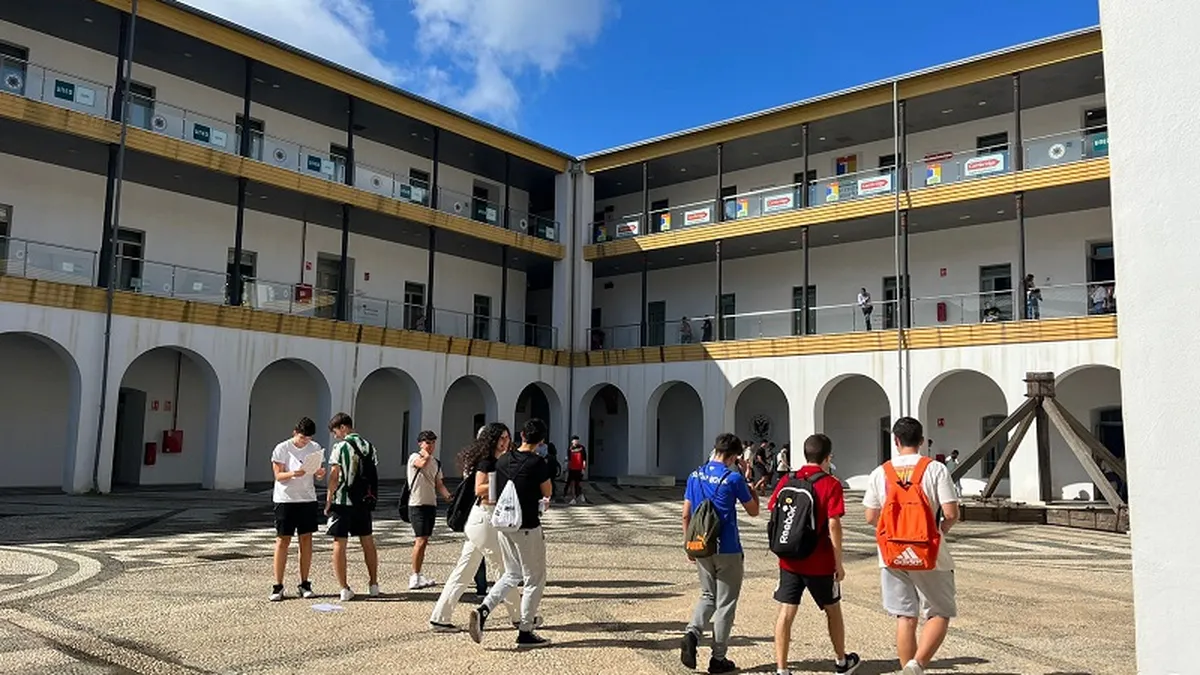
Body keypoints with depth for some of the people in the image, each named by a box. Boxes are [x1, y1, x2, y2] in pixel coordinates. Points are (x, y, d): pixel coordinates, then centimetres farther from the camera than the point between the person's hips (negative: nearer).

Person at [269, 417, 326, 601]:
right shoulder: (282, 449, -6)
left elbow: (318, 473, 10)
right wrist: (293, 474, -27)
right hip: (286, 499, -3)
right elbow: (278, 476, -7)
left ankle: (304, 584, 14)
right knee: (282, 541, -2)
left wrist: (320, 473, -14)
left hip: (308, 499, 4)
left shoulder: (315, 448, 5)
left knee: (306, 539, 5)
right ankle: (278, 586, 4)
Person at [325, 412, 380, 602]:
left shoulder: (340, 447, -10)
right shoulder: (368, 446, 6)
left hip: (342, 501, -5)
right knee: (368, 542, 14)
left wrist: (328, 501, -5)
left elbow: (334, 476, -12)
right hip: (363, 501, 5)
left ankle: (344, 588, 1)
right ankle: (374, 585, 21)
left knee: (339, 544, 3)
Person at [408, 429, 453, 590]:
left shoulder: (436, 463, 14)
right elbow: (423, 463, -31)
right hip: (417, 504, -7)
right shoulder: (414, 457, -7)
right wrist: (426, 453, -11)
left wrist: (449, 496, -1)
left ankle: (418, 576, 19)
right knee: (421, 540, -13)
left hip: (431, 504, 7)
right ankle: (414, 578, -8)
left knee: (424, 540, 11)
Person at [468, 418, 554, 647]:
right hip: (528, 528, -6)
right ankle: (525, 632, 12)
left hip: (505, 525, 6)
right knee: (535, 579, 8)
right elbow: (547, 493, -2)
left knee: (512, 574, 22)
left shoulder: (502, 461, 4)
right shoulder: (538, 463, -15)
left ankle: (483, 609, 4)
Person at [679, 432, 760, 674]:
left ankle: (692, 633, -4)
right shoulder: (734, 478, -13)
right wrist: (746, 479, 2)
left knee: (708, 596, 19)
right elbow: (753, 511, -1)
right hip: (727, 550, -5)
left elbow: (686, 515, 5)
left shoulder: (695, 476, 2)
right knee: (725, 603, 8)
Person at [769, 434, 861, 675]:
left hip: (790, 561, 3)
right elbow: (834, 525, -15)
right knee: (833, 610, 18)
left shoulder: (786, 481, 1)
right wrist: (839, 563, -7)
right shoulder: (831, 484, -11)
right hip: (820, 563, -2)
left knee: (786, 612, 4)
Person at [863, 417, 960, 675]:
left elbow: (871, 517, 4)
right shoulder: (935, 469, -6)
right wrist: (942, 530, 11)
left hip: (892, 555, 3)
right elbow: (951, 513, -11)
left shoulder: (880, 472, 2)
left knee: (905, 617, 9)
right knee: (940, 614, 9)